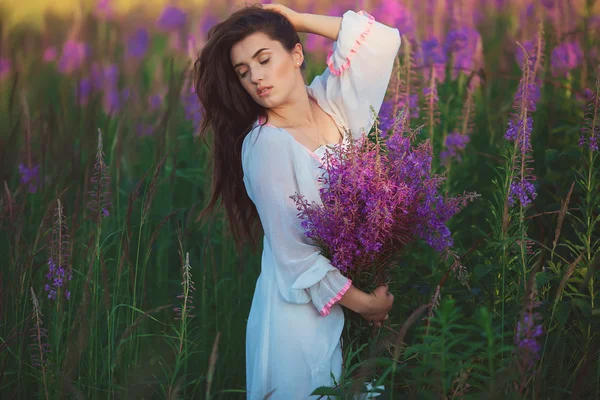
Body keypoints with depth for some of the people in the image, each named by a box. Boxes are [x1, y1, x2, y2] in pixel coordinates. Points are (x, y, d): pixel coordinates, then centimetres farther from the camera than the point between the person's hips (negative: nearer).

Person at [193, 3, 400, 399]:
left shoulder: (331, 102, -1)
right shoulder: (266, 144, -18)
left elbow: (381, 39, -6)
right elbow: (295, 252, -18)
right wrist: (363, 302, -13)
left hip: (360, 280, 6)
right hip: (303, 308, -6)